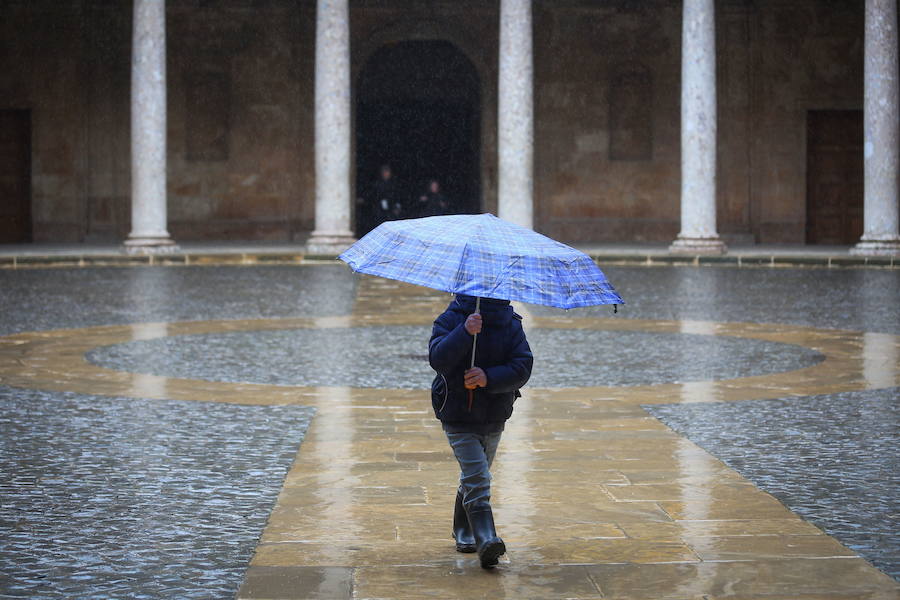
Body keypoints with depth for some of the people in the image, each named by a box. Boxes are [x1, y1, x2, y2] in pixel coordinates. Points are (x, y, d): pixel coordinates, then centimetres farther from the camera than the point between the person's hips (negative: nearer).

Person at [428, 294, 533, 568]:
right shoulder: (451, 320, -5)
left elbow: (522, 367, -11)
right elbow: (438, 358, -21)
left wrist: (489, 378, -26)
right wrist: (465, 333, -36)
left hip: (494, 419, 3)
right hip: (458, 418, -3)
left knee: (474, 478, 18)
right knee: (477, 478, -18)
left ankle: (464, 534, 35)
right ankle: (486, 539, -25)